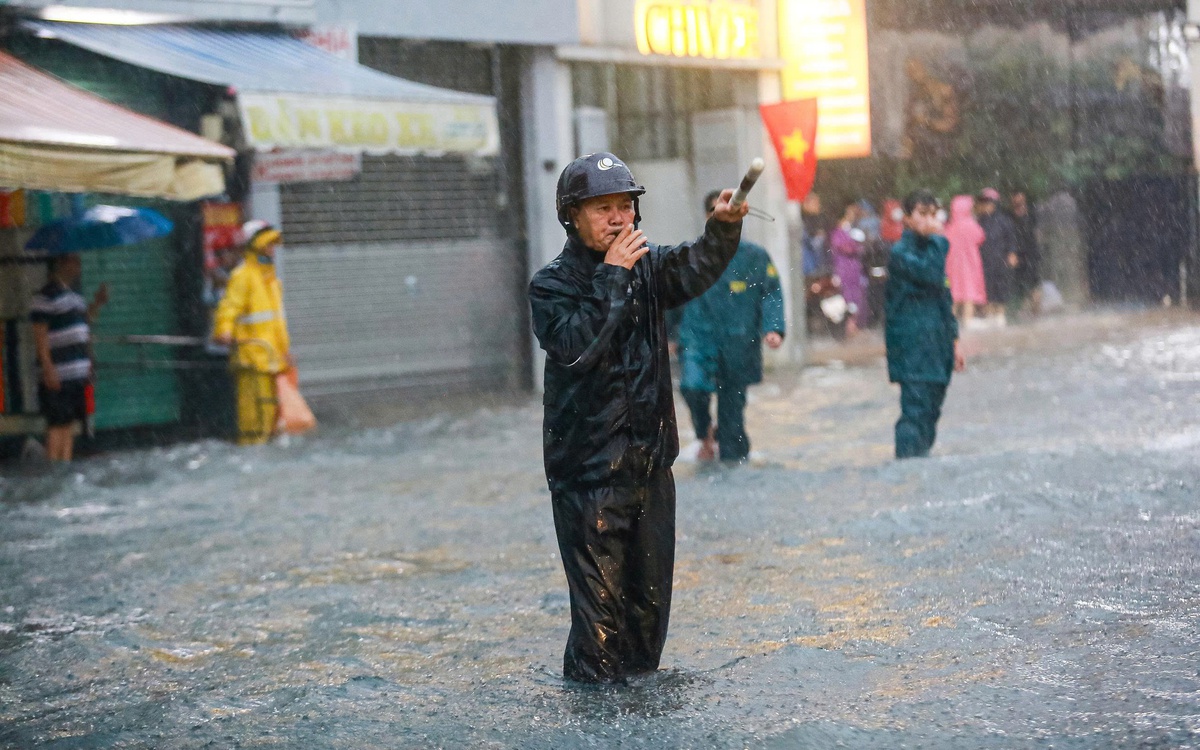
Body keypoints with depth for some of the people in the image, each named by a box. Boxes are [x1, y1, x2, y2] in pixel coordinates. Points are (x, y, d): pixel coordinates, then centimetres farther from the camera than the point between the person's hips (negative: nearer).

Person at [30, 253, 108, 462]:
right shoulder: (45, 297, -10)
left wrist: (97, 304, 9)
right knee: (57, 425, -7)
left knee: (70, 423, 11)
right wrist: (48, 369, -20)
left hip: (78, 374, 8)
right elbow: (40, 335, -14)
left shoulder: (75, 296, 16)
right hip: (58, 376, -8)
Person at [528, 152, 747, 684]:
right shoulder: (551, 285, -4)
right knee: (600, 594, -5)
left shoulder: (646, 268, 9)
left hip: (651, 460, 5)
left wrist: (724, 226, -30)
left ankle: (641, 672, 28)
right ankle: (594, 682, 7)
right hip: (588, 464, -5)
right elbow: (577, 347, -21)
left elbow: (695, 270, -11)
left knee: (651, 589, 13)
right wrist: (612, 277, -19)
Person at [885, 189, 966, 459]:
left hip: (937, 344, 9)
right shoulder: (901, 252, -8)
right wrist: (938, 240, -14)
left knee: (931, 410, 10)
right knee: (916, 409, -13)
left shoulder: (930, 249, 19)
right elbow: (930, 274, -26)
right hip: (913, 348, -9)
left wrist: (953, 341, 21)